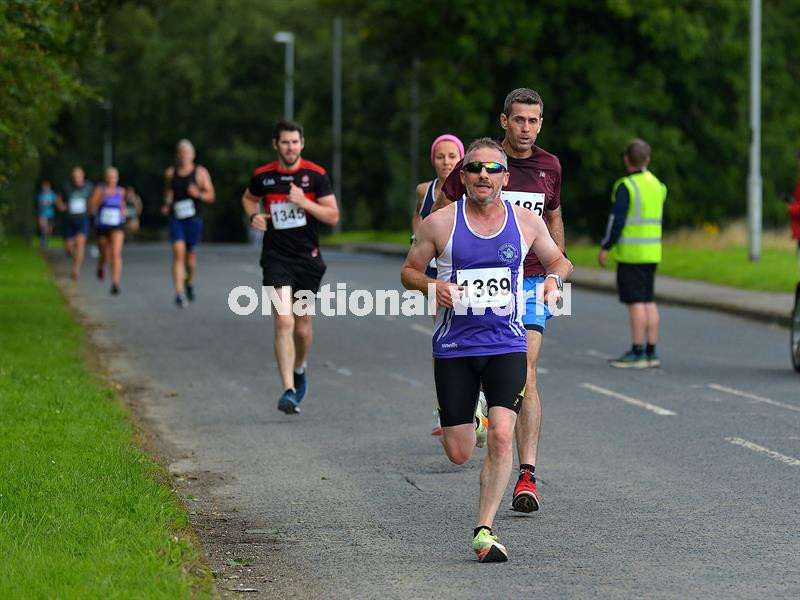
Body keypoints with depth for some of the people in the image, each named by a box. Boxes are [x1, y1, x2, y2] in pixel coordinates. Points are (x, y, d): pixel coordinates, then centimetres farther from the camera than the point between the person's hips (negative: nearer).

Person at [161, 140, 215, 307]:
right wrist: (166, 204, 7)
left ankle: (189, 282, 41)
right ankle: (179, 293, -21)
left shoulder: (200, 172, 1)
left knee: (191, 256, 9)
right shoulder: (171, 173, 7)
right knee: (178, 253, -15)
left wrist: (199, 194, -18)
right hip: (176, 218, 0)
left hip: (194, 219, 0)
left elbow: (211, 196, 2)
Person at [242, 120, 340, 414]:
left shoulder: (316, 175, -3)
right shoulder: (263, 176, 0)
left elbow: (333, 216, -4)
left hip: (308, 258, 1)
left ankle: (299, 368, 43)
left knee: (303, 327, 12)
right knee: (284, 322, -17)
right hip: (276, 257, -1)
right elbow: (248, 198, 22)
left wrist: (304, 202, -17)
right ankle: (289, 391, -20)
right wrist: (253, 216, 1)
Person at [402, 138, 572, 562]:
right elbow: (409, 271, 8)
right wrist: (432, 286, -14)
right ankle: (466, 421, 43)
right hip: (453, 349, 0)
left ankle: (484, 530, -11)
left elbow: (558, 260, 18)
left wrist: (554, 278, -5)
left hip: (507, 347, 0)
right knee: (459, 454, 4)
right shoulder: (440, 223, -3)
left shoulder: (526, 222, 3)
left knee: (501, 437, -19)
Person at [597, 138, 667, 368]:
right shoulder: (656, 184, 11)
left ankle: (637, 353, -8)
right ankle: (651, 352, 10)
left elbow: (617, 218, -16)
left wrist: (605, 247, -11)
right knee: (648, 301, 9)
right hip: (652, 252, 8)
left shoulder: (626, 186, -13)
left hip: (631, 253, -8)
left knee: (636, 302, -7)